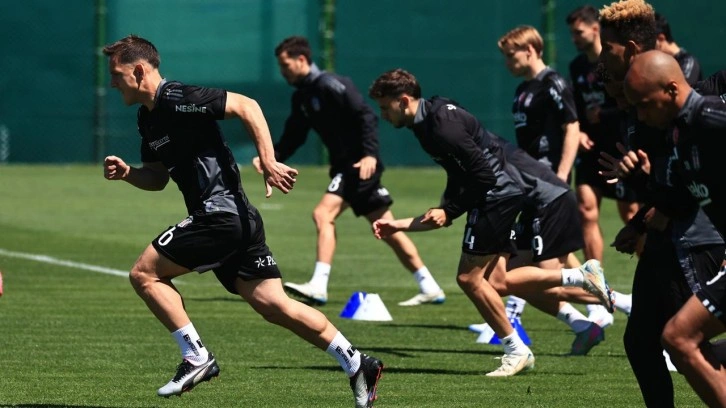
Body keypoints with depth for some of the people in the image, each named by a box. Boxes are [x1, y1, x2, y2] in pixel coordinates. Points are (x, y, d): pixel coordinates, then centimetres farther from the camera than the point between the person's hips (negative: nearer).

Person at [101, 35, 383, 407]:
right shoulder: (148, 117, 16)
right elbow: (157, 177, 25)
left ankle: (196, 358, -3)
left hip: (220, 217, -10)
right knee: (272, 304, 5)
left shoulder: (176, 99, -13)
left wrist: (268, 163, -24)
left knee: (143, 273, -5)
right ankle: (356, 364, 4)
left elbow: (246, 106, -19)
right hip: (236, 219, 10)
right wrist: (127, 173, 5)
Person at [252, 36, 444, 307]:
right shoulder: (302, 96, 13)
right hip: (344, 166, 10)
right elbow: (292, 137, 15)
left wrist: (370, 154, -30)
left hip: (361, 165, -10)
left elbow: (366, 116, -20)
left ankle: (318, 287, -24)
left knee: (323, 214, -20)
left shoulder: (329, 85, -14)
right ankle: (430, 289, 17)